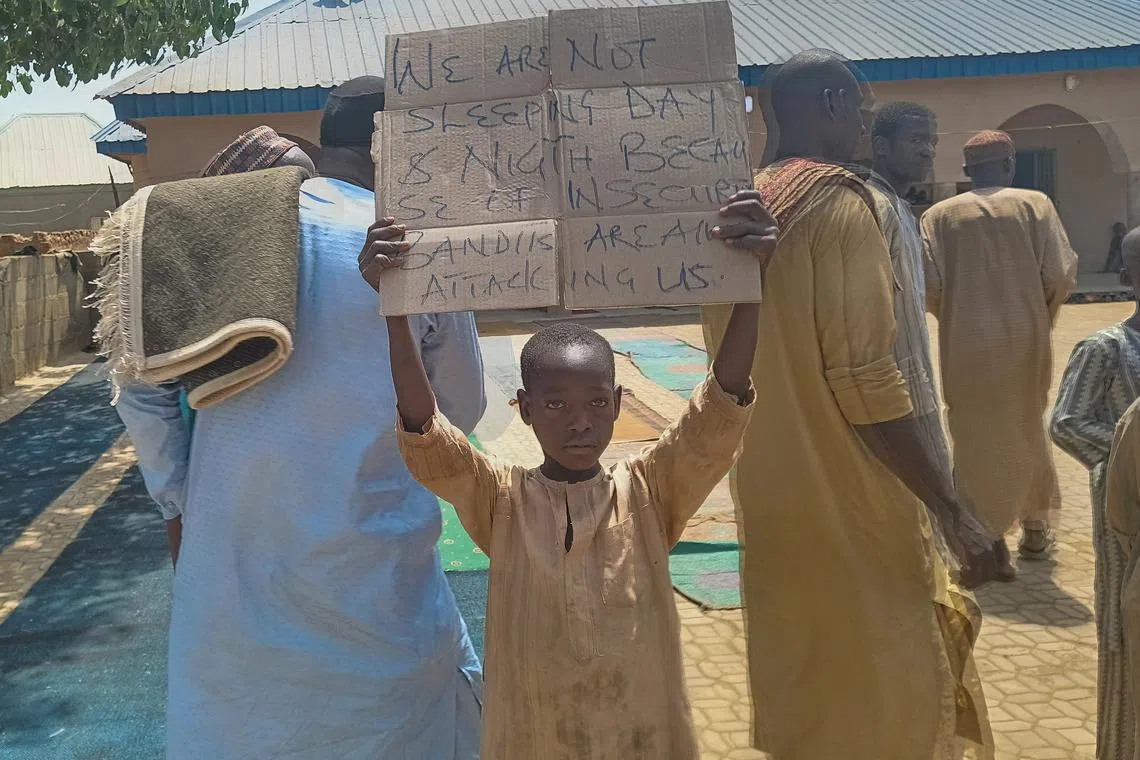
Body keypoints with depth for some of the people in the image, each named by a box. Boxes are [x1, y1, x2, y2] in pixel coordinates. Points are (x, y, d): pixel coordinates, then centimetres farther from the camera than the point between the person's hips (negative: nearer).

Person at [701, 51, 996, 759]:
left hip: (776, 496, 8)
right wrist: (954, 511, -18)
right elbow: (865, 379, -22)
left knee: (804, 684, 21)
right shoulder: (840, 203, -16)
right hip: (849, 504, -8)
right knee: (882, 693, 6)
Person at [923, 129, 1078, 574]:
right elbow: (1061, 275, -8)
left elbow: (928, 285, -9)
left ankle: (990, 542, 4)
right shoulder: (1035, 204, -2)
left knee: (977, 437, 7)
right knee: (1027, 430, 19)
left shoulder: (940, 216, -1)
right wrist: (1042, 315, 10)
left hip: (966, 345, -1)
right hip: (1025, 341, 1)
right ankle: (1035, 529, 33)